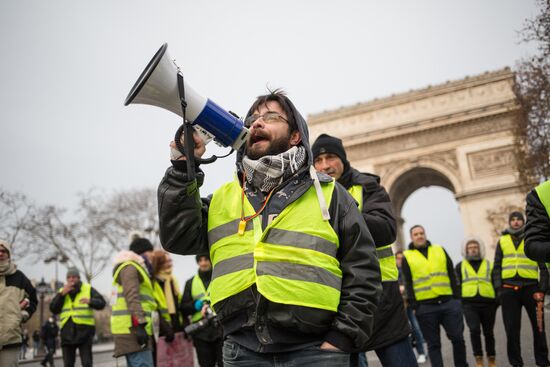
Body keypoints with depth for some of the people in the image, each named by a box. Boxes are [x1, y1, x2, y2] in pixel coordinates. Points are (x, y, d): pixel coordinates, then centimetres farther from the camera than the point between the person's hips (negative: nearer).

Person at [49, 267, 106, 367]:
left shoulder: (88, 289, 4)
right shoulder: (61, 292, 14)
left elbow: (101, 303, -4)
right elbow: (53, 309, 3)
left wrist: (90, 301, -24)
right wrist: (62, 294, -8)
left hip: (84, 330, -3)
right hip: (67, 332, 3)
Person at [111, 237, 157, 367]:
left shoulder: (135, 268, 26)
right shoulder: (130, 267, -6)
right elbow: (132, 298, -18)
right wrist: (139, 325, -24)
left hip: (131, 329, 10)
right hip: (132, 329, -10)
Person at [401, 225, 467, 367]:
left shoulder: (440, 250, 14)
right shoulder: (407, 257, 5)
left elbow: (452, 276, 13)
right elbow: (408, 284, 1)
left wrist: (457, 297, 5)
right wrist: (414, 306, -6)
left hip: (448, 303, 2)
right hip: (425, 307, -2)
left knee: (458, 338, 3)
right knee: (433, 344, 4)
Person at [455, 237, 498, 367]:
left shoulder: (489, 264, 15)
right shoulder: (460, 266, 12)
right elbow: (456, 285, 9)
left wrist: (497, 301, 6)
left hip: (488, 303, 1)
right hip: (469, 304, -1)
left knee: (488, 332, 8)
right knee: (474, 330, -16)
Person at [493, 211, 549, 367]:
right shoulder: (502, 241, 15)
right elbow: (497, 267, 12)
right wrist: (499, 288, 1)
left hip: (530, 287, -1)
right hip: (509, 289, 1)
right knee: (512, 329, 2)